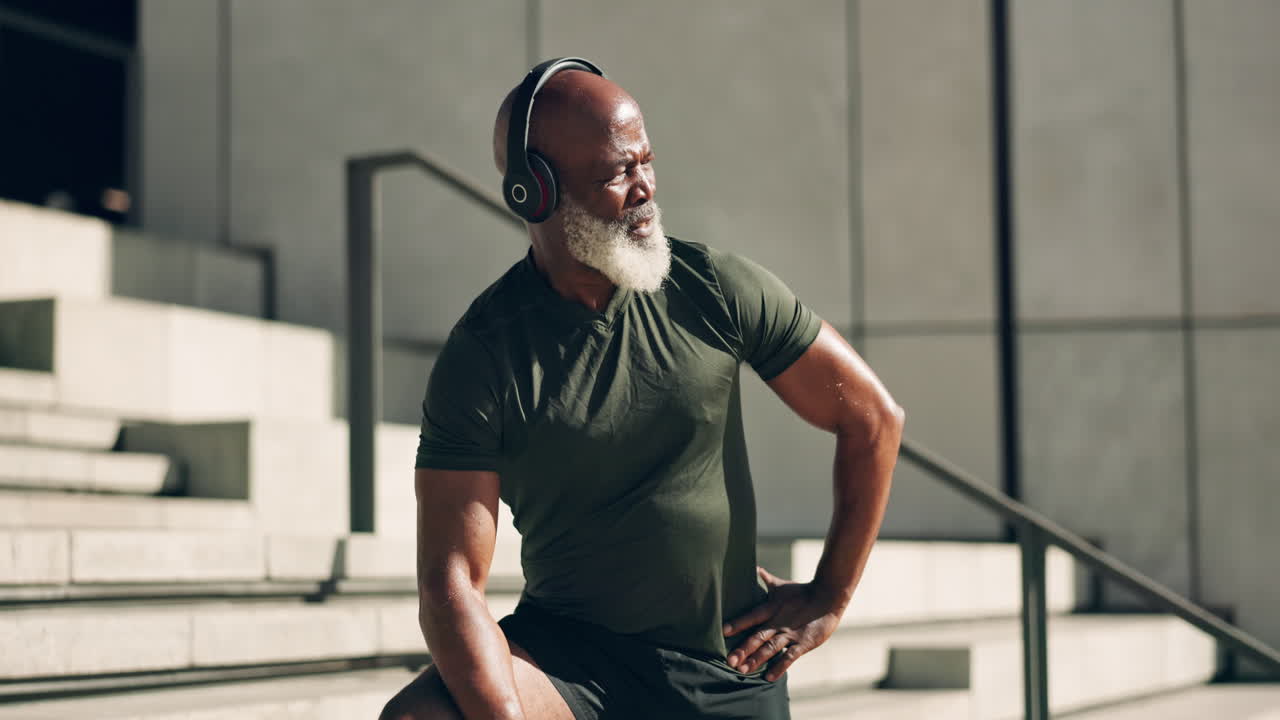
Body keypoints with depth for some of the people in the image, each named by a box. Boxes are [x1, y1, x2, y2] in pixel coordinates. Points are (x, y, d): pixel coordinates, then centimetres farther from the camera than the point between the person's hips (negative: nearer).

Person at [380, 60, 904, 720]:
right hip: (567, 656, -1)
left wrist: (829, 598, 3)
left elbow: (873, 417, 4)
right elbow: (452, 580, -17)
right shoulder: (479, 357, -12)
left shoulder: (717, 289, -5)